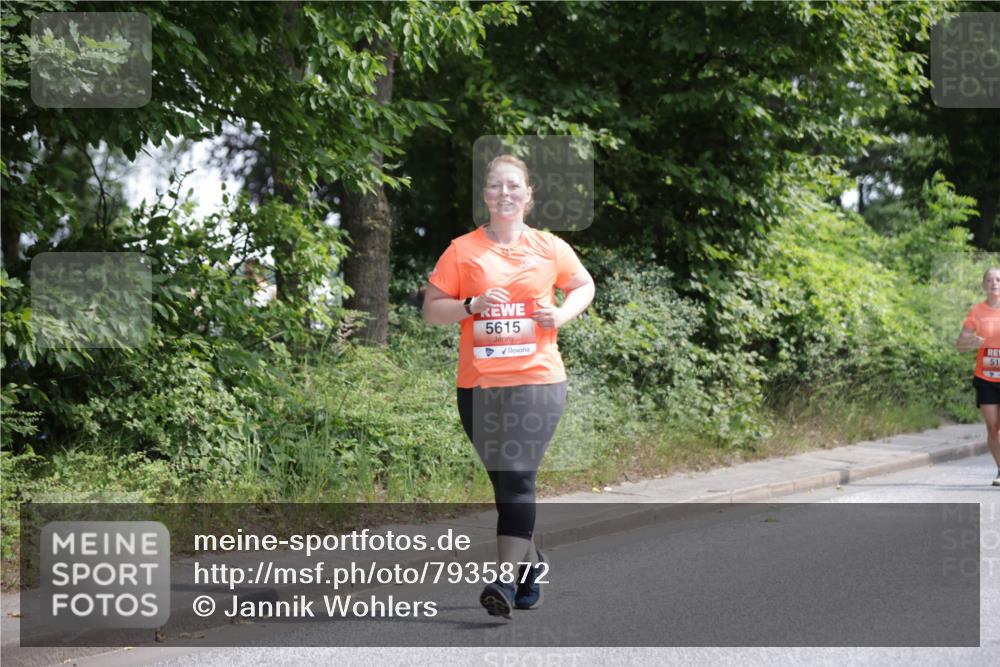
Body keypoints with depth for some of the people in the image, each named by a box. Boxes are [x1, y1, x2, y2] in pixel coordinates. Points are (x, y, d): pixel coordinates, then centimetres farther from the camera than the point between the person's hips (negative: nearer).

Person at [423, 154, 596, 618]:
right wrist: (473, 305, -14)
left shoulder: (551, 248, 6)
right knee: (502, 478, 10)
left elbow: (584, 286, 22)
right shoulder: (463, 250, 3)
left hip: (537, 378, -1)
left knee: (518, 477, -12)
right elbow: (431, 309, 4)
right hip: (478, 383, 2)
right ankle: (531, 561, 30)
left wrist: (561, 315, 2)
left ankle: (506, 579, -17)